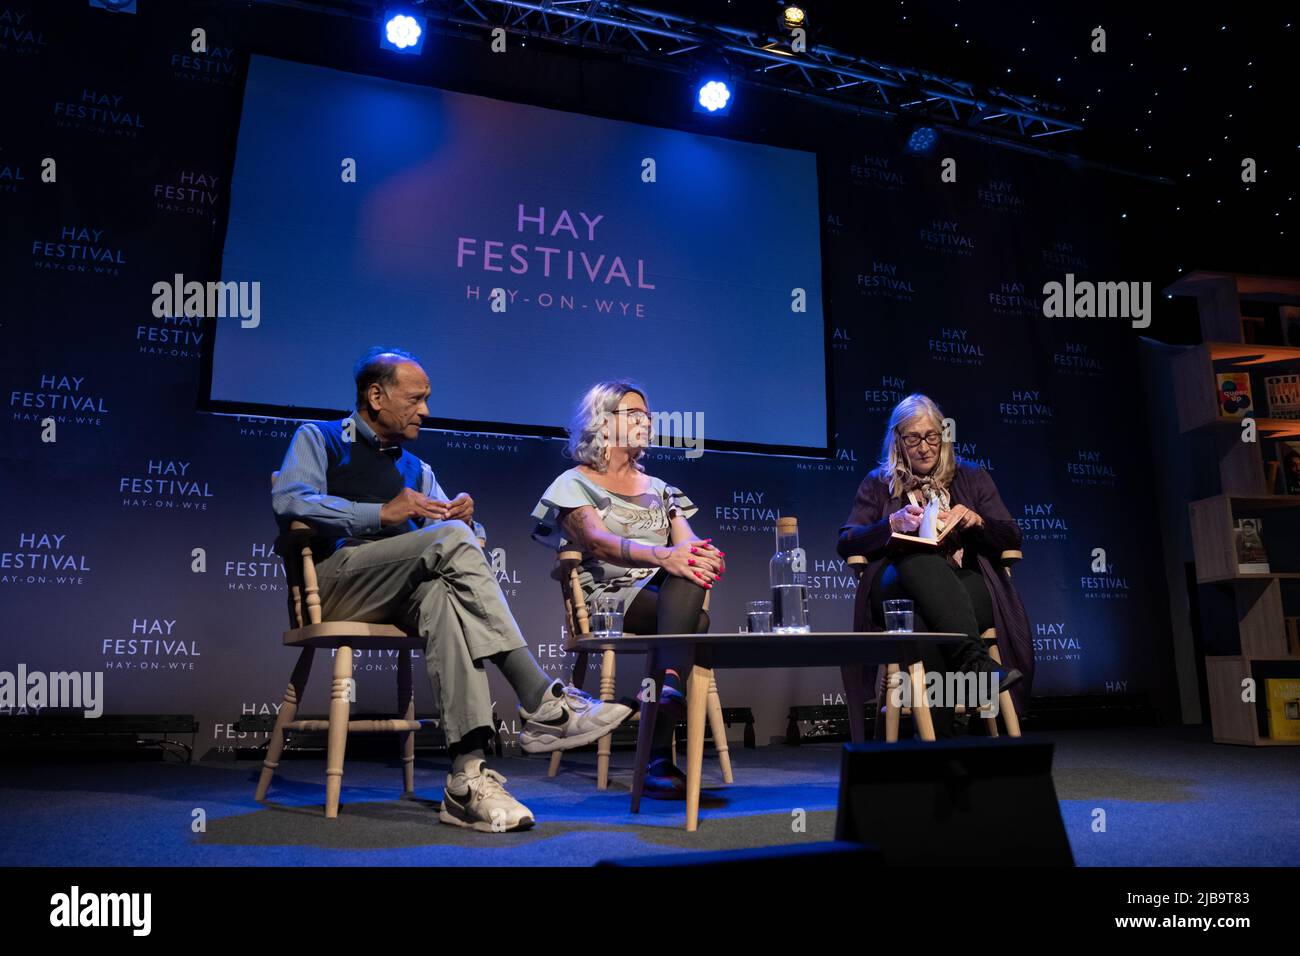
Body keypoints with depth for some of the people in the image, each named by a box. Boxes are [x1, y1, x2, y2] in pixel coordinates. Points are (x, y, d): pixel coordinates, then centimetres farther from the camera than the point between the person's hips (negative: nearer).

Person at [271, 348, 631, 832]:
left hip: (401, 594, 4)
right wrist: (382, 513, -14)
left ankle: (468, 776, -48)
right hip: (334, 581, -4)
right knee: (450, 538, -30)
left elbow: (473, 540, 22)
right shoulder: (319, 438, 16)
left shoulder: (415, 468, 30)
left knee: (442, 592, -35)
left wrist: (464, 517, -2)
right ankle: (541, 703, -35)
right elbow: (288, 500, -7)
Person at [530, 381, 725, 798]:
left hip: (666, 594, 4)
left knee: (689, 572, -32)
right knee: (694, 621, -32)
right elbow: (598, 542, -14)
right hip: (609, 599, -4)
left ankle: (668, 681, -48)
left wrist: (703, 553, -21)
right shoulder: (573, 484, 7)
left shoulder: (659, 488, 26)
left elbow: (687, 541, 8)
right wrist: (661, 554, -34)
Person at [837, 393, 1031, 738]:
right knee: (920, 559, -40)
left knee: (925, 626, -39)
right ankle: (973, 659, -51)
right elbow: (845, 544, 9)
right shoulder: (878, 484, 20)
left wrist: (976, 521, -5)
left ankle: (936, 736, -40)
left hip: (966, 590, 1)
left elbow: (1012, 539, 18)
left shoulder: (971, 478, 24)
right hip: (897, 590, -1)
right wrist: (893, 523, -9)